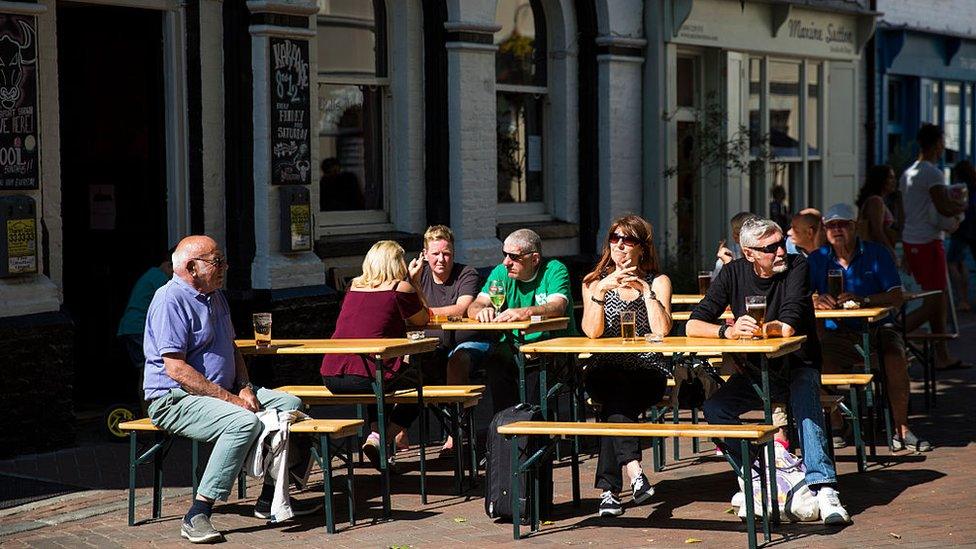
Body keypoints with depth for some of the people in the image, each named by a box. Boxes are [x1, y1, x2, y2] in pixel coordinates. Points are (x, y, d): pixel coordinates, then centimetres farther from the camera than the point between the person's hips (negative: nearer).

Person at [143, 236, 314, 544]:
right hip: (175, 400, -10)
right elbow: (176, 369, -22)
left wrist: (244, 388, 4)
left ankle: (270, 498, 8)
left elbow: (231, 348, 24)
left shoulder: (215, 297, 15)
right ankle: (197, 516, -31)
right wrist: (229, 399, -22)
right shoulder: (170, 300, -16)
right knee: (245, 422, -33)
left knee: (289, 405, 2)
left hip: (223, 392, 10)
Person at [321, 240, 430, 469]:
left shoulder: (355, 287, 17)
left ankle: (375, 432, 16)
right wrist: (414, 283, 21)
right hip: (364, 377, -6)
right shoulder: (400, 288, 0)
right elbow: (422, 320, 13)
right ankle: (379, 440, 4)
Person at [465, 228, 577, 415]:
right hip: (511, 345, 5)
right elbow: (474, 306, -2)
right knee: (465, 351, -22)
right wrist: (481, 311, -28)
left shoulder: (555, 270, -5)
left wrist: (526, 312, -43)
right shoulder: (501, 272, 9)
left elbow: (557, 307, -23)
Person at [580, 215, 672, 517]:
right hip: (603, 374, 1)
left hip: (646, 373, -1)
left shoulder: (658, 282, 9)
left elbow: (662, 330, -9)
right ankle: (633, 470, -46)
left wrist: (646, 290, -10)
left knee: (616, 399, -32)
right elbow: (592, 331, -6)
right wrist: (601, 291, -16)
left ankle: (610, 488, -36)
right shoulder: (595, 281, 12)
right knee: (616, 391, -34)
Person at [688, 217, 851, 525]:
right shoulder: (734, 274, -3)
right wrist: (728, 331, -30)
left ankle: (823, 488, -41)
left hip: (797, 366, -3)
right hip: (755, 371, 3)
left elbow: (788, 328, -25)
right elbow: (693, 327, -11)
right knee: (714, 408, -21)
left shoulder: (796, 267, -13)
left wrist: (748, 328, -19)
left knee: (805, 404, -34)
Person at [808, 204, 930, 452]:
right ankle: (834, 426, -11)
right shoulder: (817, 259, 7)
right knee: (821, 362, -30)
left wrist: (863, 300, -25)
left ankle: (901, 430, -18)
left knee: (896, 358, -29)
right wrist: (816, 300, -25)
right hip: (835, 333, 1)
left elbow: (896, 297, -8)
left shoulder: (877, 253, 2)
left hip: (875, 329, 0)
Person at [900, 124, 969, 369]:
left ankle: (943, 357, 14)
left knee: (938, 299, 12)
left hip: (910, 241, 9)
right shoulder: (933, 174, -14)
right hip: (927, 242, -9)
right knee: (934, 302, -7)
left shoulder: (908, 173, 15)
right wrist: (963, 206, -2)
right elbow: (945, 209, -20)